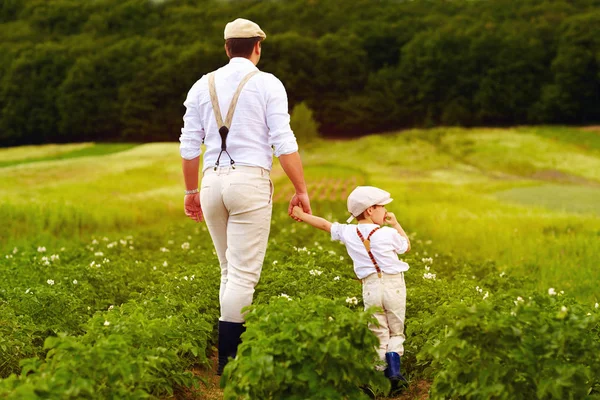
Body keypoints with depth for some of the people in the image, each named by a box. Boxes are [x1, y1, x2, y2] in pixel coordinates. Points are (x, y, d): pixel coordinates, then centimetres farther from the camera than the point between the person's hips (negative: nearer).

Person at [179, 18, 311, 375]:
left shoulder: (204, 85, 11)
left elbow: (189, 146, 10)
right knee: (244, 274, -4)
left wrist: (192, 191, 19)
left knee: (230, 270, 16)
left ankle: (231, 346, 15)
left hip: (213, 182, 5)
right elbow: (284, 143, -8)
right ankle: (228, 357, -8)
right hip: (250, 181, -5)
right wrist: (301, 190, -4)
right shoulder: (268, 84, -1)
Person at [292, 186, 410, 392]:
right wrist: (396, 224, 21)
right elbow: (407, 246, 13)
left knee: (379, 335, 9)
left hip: (371, 288, 2)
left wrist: (301, 214, 29)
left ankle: (380, 375, 0)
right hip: (394, 285, -2)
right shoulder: (389, 233, -5)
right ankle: (394, 370, -4)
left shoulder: (348, 232, 2)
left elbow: (324, 224, 16)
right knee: (396, 331, 11)